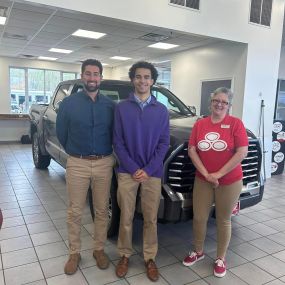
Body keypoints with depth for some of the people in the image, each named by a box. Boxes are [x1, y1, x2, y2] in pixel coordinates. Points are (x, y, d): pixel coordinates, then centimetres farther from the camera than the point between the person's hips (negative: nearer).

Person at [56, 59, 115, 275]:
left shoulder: (110, 105, 2)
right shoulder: (68, 103, -2)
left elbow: (114, 134, 10)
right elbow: (61, 134, 5)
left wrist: (108, 155, 8)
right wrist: (75, 153, 10)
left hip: (104, 164, 2)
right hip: (77, 164, -1)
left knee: (102, 210, 12)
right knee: (75, 212, 9)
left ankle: (99, 249, 31)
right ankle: (74, 253, 27)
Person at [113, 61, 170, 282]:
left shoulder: (161, 110, 4)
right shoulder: (122, 108, 1)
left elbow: (164, 143, 0)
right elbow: (118, 142, -3)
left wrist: (148, 170, -9)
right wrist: (133, 169, -11)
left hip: (153, 173, 1)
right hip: (127, 172, -1)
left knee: (151, 219, 11)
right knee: (126, 218, 10)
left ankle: (150, 258, 28)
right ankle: (125, 255, 29)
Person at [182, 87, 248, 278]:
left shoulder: (235, 123, -6)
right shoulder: (200, 124, 4)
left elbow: (242, 152, -13)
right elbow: (191, 150, -1)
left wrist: (219, 174, -16)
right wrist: (206, 173, -11)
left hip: (230, 182, -2)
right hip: (202, 181, 3)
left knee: (223, 221, 12)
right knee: (199, 218, 11)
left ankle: (221, 258, 31)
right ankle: (198, 252, 35)